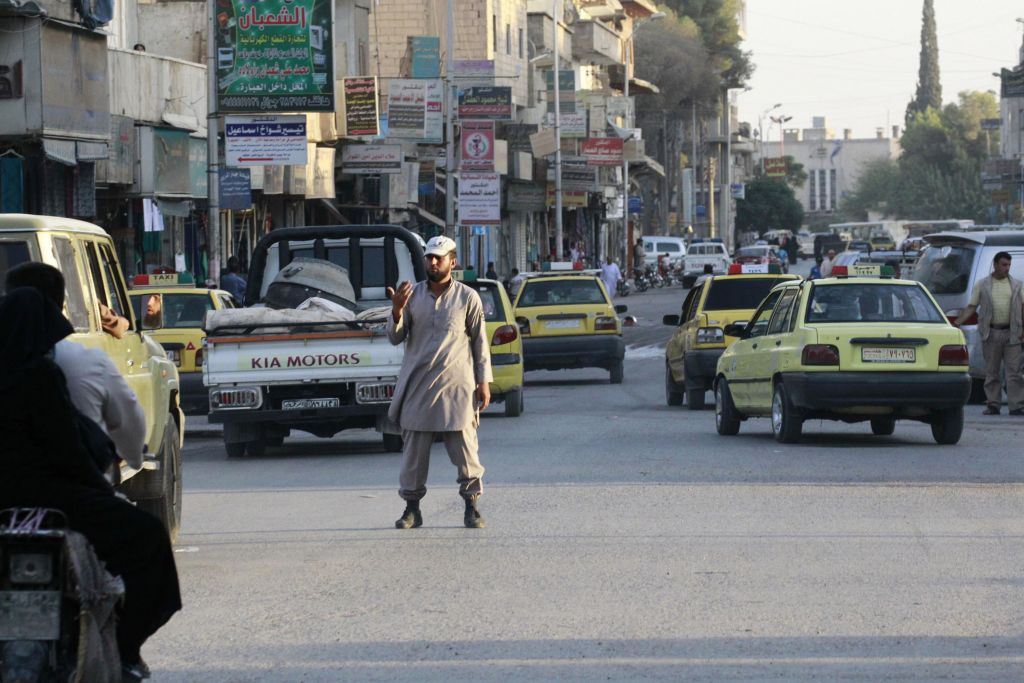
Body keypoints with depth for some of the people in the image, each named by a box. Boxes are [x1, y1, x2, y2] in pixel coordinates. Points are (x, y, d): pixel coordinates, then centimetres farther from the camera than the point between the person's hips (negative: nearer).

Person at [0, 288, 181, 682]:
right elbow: (65, 451, -14)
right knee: (145, 534, -1)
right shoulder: (40, 375, -15)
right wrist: (104, 490, 1)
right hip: (37, 497, -9)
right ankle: (123, 648, -3)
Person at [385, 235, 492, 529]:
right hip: (418, 386, 2)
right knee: (413, 451, 2)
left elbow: (479, 341, 6)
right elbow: (395, 338, 7)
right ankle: (412, 508, 8)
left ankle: (471, 507, 6)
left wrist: (484, 381, 1)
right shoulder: (412, 295, 8)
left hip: (456, 387, -2)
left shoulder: (467, 297, 4)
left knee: (465, 449, -2)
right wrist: (397, 310, -13)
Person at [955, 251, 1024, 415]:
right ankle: (993, 405, 10)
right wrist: (957, 323, -5)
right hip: (990, 333, 0)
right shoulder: (982, 285, 7)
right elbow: (971, 307, 6)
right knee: (991, 371, 4)